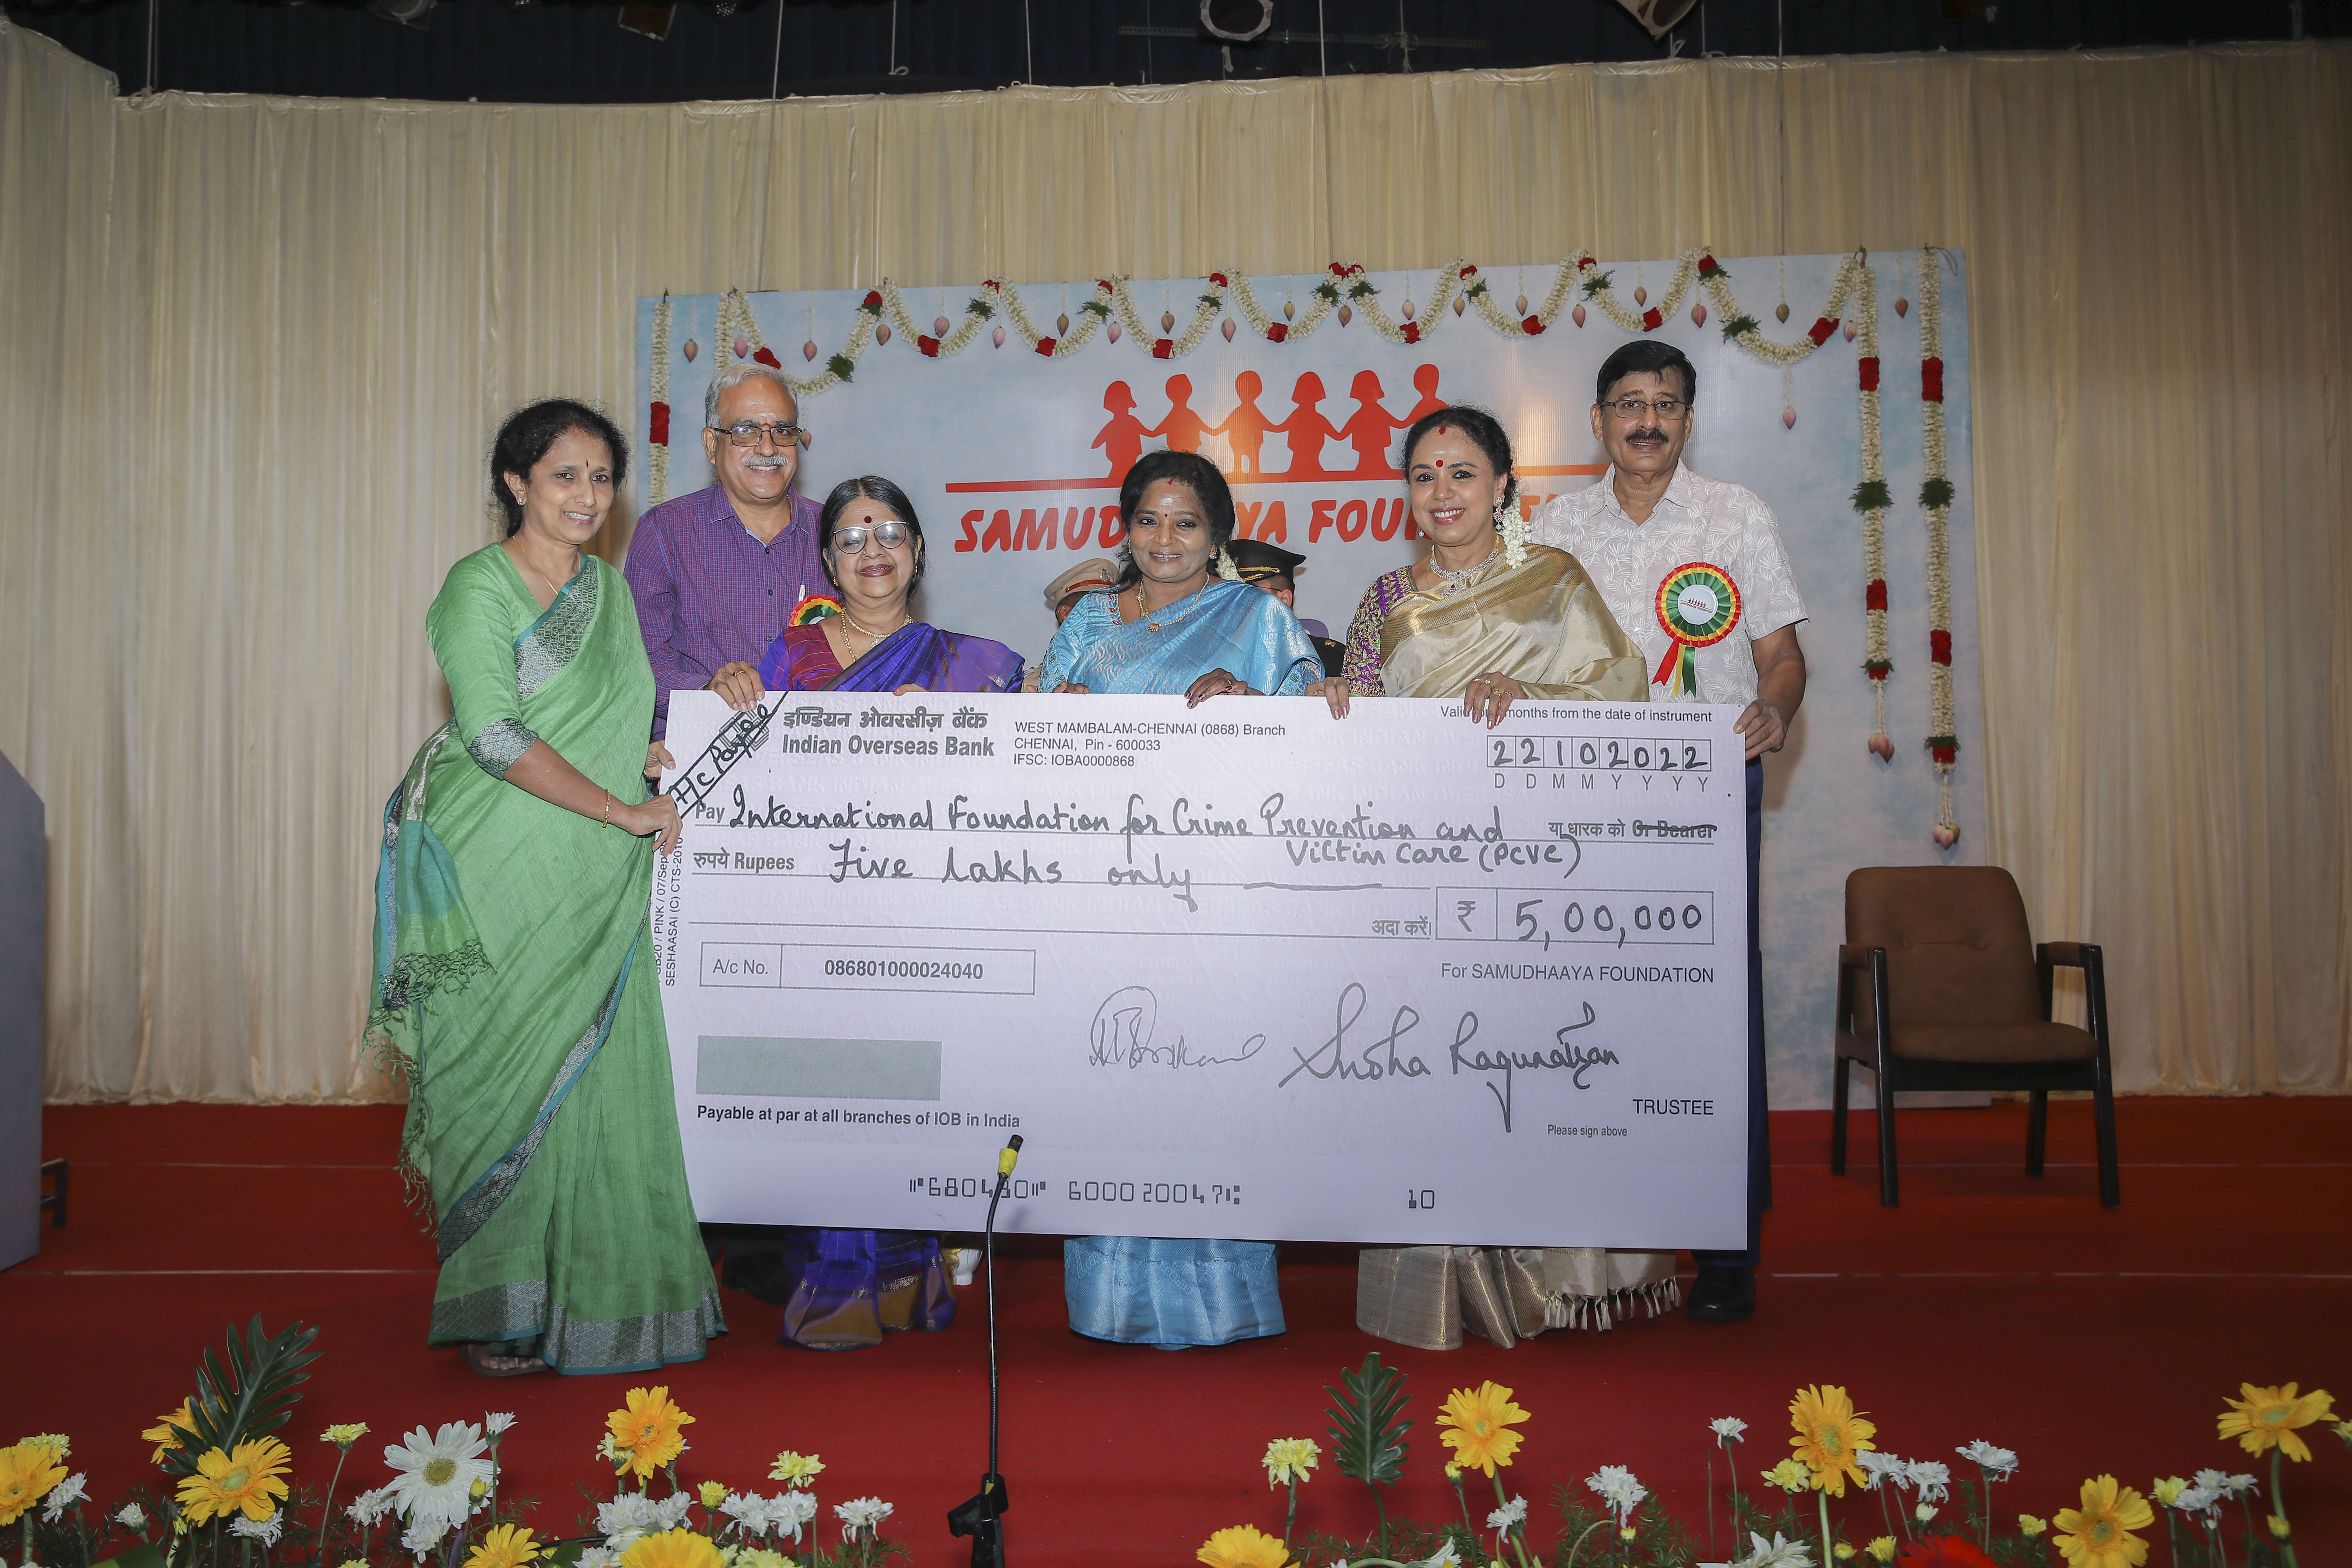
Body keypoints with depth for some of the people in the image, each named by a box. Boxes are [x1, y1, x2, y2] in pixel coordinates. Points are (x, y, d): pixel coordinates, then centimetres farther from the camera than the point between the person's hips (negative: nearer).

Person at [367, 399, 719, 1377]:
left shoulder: (608, 588, 15)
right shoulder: (479, 587, -6)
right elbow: (493, 732, -17)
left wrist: (650, 757, 4)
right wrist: (622, 810, -16)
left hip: (594, 884, 6)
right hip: (498, 875, -6)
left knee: (598, 1076, 6)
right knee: (511, 1081, -1)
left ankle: (593, 1296, 17)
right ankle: (501, 1312, 12)